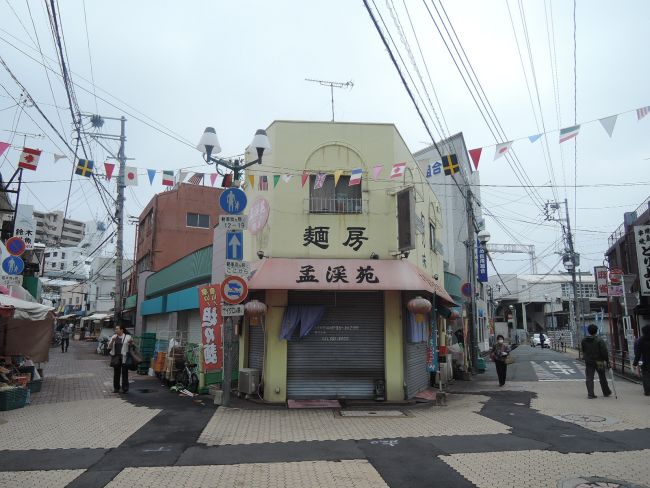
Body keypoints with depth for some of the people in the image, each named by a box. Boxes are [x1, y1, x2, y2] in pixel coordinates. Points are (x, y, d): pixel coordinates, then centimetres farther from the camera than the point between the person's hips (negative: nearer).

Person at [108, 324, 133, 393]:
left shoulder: (127, 337, 0)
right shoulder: (114, 337, 10)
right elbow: (109, 347, 8)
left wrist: (131, 342, -17)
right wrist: (112, 341, -10)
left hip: (124, 357, -4)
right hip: (116, 357, 4)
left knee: (124, 373, -1)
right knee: (116, 373, 9)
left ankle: (125, 389, 6)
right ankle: (116, 388, 19)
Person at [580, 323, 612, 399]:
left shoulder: (584, 341, 0)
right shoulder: (600, 341, -13)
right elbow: (604, 352, -13)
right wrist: (607, 362, -8)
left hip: (588, 362, 2)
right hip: (599, 362, -2)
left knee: (589, 378, 2)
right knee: (602, 378, 15)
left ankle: (590, 394, -5)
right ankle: (606, 392, 30)